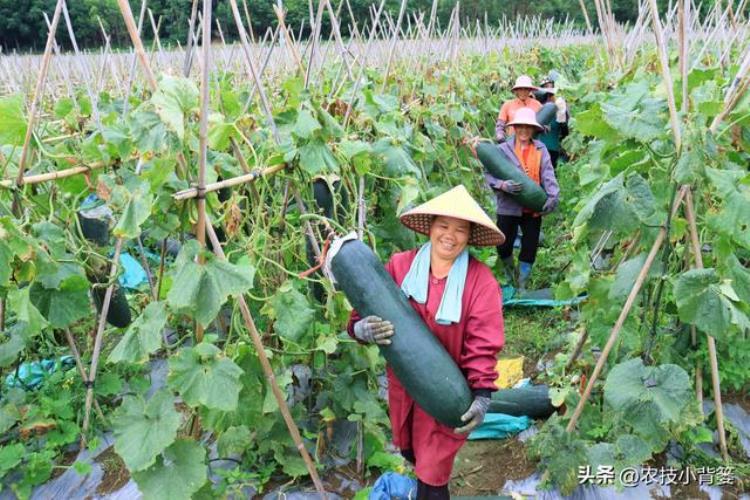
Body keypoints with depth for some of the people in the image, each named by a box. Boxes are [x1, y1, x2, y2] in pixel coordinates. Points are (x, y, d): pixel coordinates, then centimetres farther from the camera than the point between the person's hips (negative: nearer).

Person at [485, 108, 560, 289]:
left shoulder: (541, 149, 1)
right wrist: (502, 185, -29)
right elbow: (488, 173, -11)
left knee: (530, 248, 9)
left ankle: (522, 286, 26)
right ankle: (509, 270, 38)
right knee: (504, 245, 4)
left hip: (533, 208, 2)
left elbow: (548, 174, -7)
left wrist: (553, 196, -21)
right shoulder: (503, 148, -6)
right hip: (508, 207, -2)